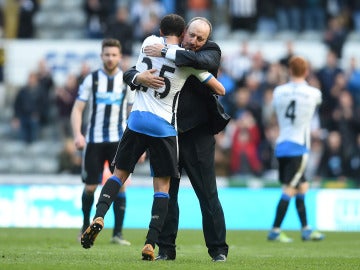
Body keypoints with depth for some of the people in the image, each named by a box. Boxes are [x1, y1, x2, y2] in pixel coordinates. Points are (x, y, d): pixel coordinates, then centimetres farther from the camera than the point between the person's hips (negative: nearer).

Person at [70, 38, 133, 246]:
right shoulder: (91, 79, 2)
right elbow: (77, 109, 1)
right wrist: (77, 134, -14)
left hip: (119, 141, 0)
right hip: (94, 141, 0)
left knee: (120, 185, -10)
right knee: (90, 187, 3)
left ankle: (118, 233, -6)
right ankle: (86, 226, 26)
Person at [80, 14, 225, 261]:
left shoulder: (150, 42, 6)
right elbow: (220, 90, 4)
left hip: (137, 120, 2)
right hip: (164, 127, -2)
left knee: (120, 173, 15)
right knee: (162, 186, 4)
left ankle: (98, 218, -8)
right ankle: (151, 243, -5)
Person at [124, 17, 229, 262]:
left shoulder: (212, 52, -2)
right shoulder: (162, 52, 6)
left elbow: (203, 61, -26)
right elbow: (129, 74, 3)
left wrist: (166, 53, -25)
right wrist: (139, 77, -21)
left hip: (198, 135, -3)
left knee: (208, 194, 0)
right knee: (166, 193, 6)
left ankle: (218, 249, 6)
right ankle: (166, 249, 12)